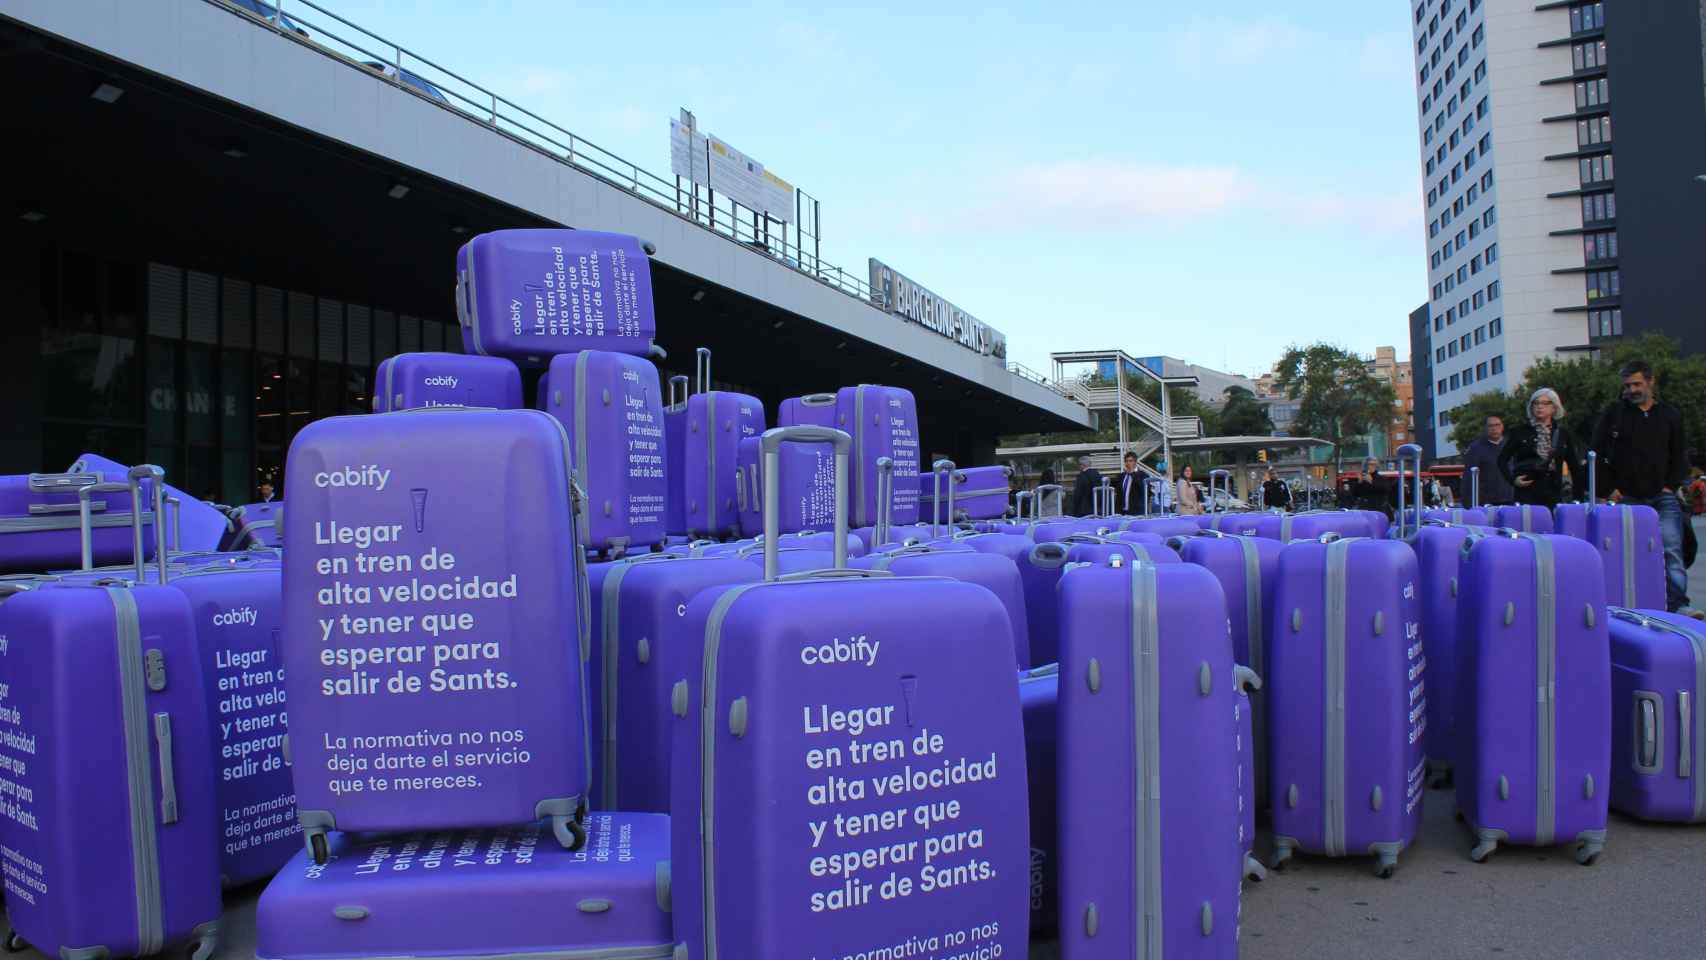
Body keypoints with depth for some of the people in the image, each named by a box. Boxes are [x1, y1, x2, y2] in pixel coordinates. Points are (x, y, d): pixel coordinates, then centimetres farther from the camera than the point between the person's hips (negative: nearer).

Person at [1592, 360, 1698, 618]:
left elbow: (1678, 456, 14)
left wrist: (1671, 486, 1)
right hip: (1626, 498, 0)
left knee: (1672, 550, -11)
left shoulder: (1670, 415, 10)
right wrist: (1609, 488, -2)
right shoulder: (1614, 414, 4)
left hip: (1662, 498, 0)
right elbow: (1597, 454, 4)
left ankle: (1677, 604, -14)